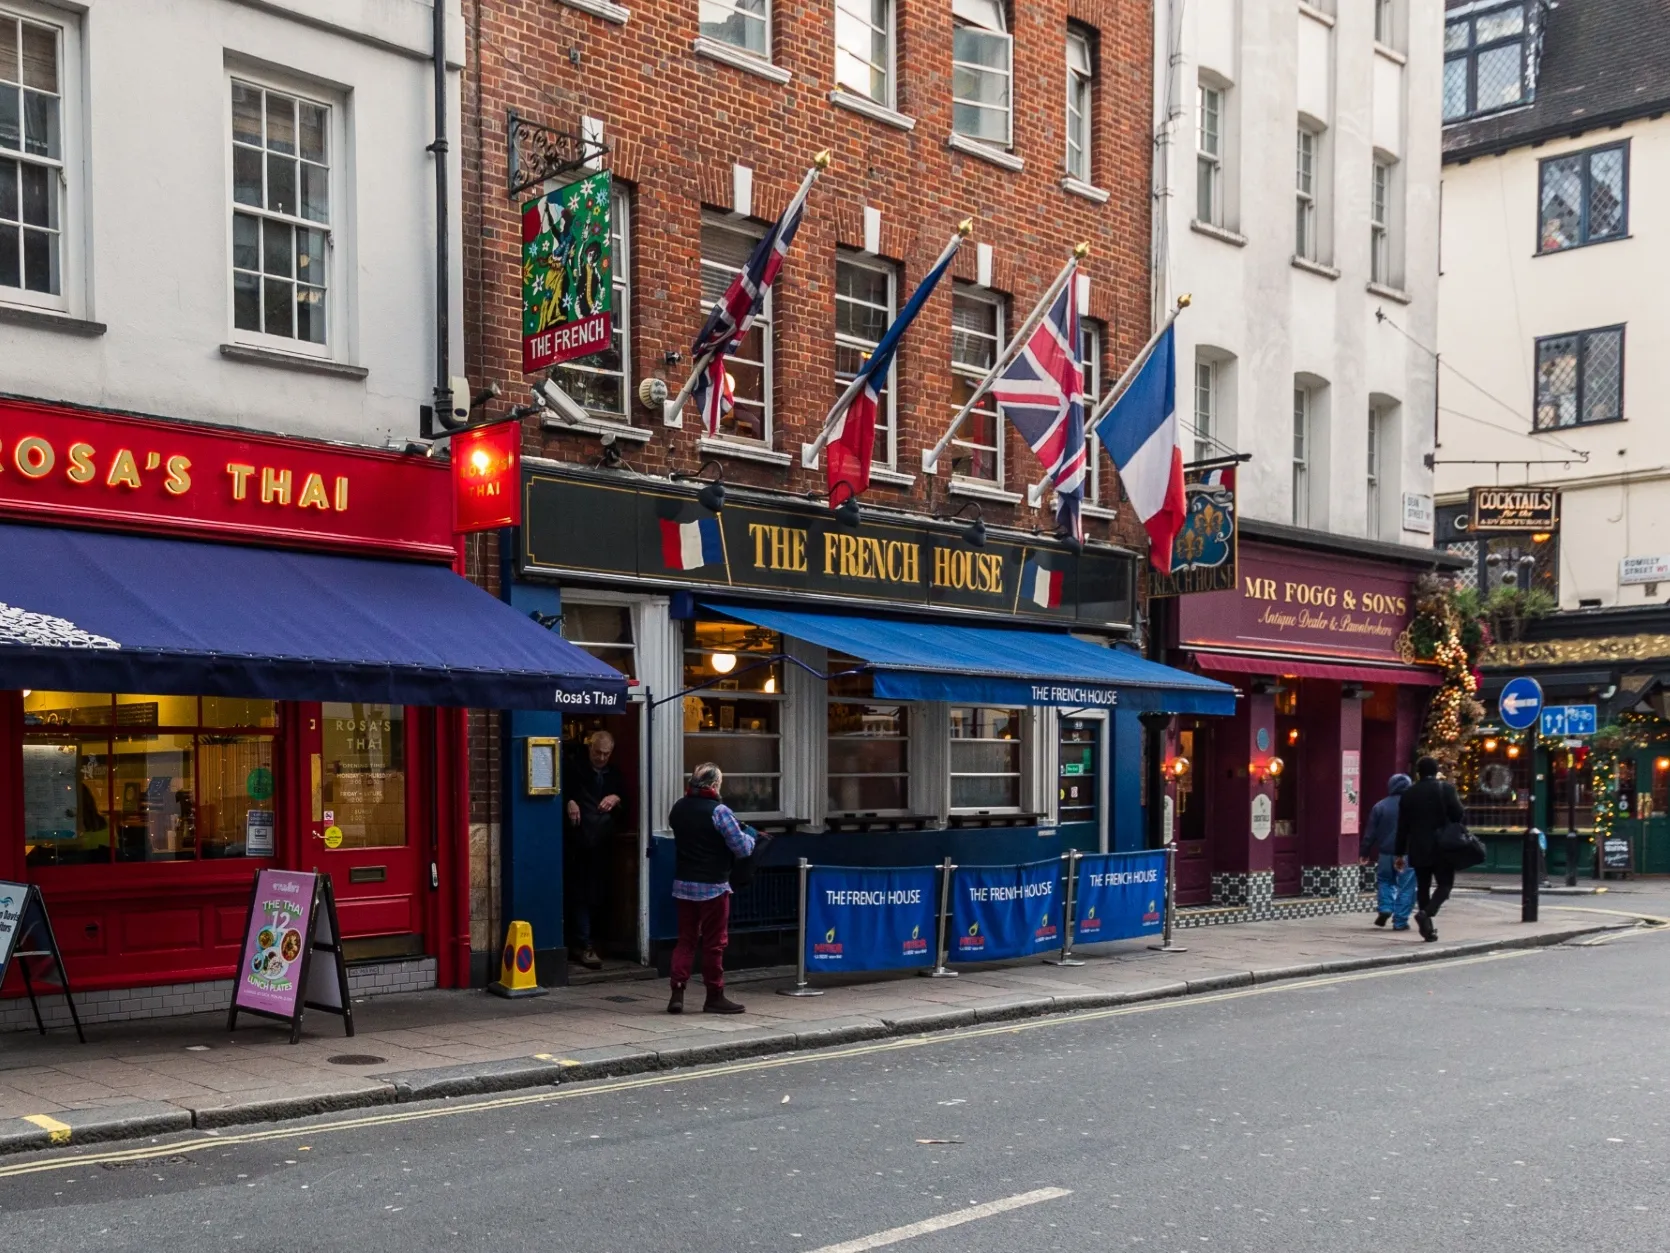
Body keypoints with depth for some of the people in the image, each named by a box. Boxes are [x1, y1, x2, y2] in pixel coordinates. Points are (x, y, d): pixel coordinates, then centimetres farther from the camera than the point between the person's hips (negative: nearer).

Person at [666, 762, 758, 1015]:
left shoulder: (678, 808, 3)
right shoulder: (719, 811, -17)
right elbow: (742, 848, -16)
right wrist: (750, 835, 8)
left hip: (683, 884, 6)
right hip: (712, 887, -6)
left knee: (685, 940, 11)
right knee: (714, 943, 5)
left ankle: (677, 993, 4)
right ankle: (715, 997, 12)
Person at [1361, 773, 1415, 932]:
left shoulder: (1380, 807, 0)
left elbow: (1370, 832, 1)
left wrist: (1364, 853, 7)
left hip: (1386, 853, 2)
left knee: (1385, 880, 22)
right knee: (1405, 887, 4)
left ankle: (1385, 908, 4)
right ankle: (1400, 921, 1)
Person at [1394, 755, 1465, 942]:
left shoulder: (1408, 794, 5)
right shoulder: (1446, 788, -5)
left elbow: (1402, 827, 6)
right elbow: (1458, 815, -11)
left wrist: (1401, 853, 13)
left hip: (1418, 849, 3)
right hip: (1442, 848, -3)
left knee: (1423, 887, 11)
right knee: (1445, 884, 5)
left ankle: (1428, 929, 9)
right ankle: (1427, 913, -18)